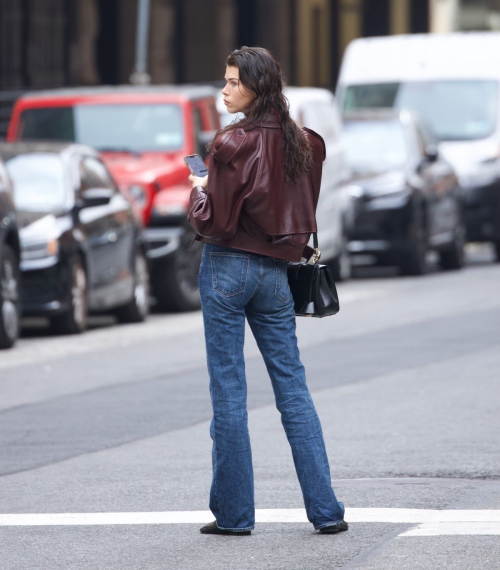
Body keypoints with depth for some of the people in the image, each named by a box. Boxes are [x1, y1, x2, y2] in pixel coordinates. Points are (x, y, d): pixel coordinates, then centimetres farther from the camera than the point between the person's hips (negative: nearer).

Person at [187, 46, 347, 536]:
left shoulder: (233, 143, -15)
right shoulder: (300, 142, 4)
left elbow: (214, 221, -16)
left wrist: (199, 192, 2)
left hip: (228, 267, -6)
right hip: (276, 270, 6)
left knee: (228, 391, 1)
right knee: (292, 387, 7)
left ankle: (233, 512, 5)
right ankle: (325, 509, 3)